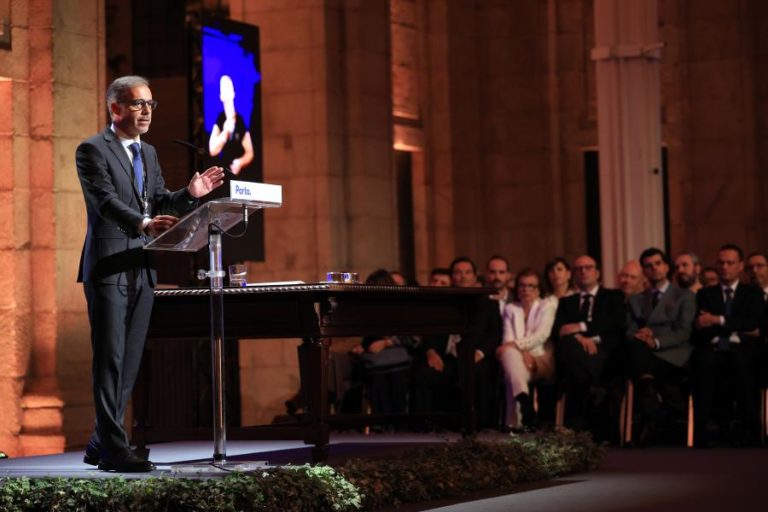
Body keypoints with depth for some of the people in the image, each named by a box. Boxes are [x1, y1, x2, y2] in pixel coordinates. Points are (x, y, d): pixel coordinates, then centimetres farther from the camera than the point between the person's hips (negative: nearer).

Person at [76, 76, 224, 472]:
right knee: (110, 358, -8)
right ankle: (113, 447, -8)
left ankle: (101, 445, 16)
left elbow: (160, 204, 15)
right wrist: (144, 223, -35)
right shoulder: (93, 150, -5)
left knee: (129, 362, 8)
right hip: (108, 267, -8)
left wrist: (190, 194, -5)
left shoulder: (148, 153, 20)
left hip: (141, 269, 8)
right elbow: (106, 200, -19)